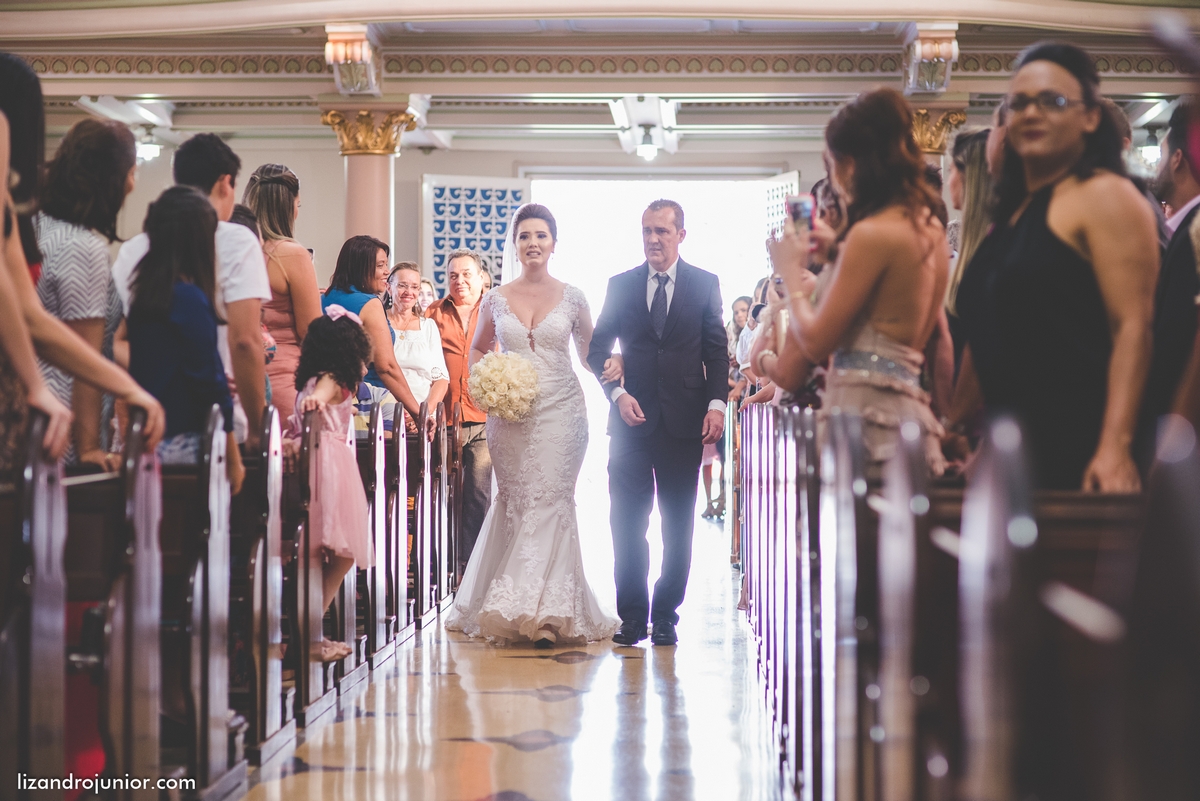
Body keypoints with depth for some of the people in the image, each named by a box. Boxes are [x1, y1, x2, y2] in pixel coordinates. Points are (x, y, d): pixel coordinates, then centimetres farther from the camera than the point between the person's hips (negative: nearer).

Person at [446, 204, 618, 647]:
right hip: (510, 414, 2)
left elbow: (589, 353, 12)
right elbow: (478, 350, 19)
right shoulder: (496, 299, 6)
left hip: (560, 411, -2)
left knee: (550, 502, -7)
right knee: (516, 503, 3)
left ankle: (547, 613, -4)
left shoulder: (572, 298, 3)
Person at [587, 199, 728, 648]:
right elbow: (597, 348, 8)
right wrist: (617, 394, -8)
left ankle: (665, 615, 14)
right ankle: (632, 615, 10)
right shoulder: (620, 285, 8)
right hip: (632, 419, 1)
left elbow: (717, 350, 4)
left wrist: (717, 403, -8)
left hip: (684, 421, 0)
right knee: (627, 522, 1)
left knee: (678, 524, 4)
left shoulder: (705, 285, 6)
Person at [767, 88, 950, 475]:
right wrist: (838, 250, 28)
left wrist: (791, 274, 8)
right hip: (910, 410, 9)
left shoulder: (872, 233, -12)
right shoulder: (930, 226, 14)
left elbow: (815, 343, -9)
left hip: (866, 415, -9)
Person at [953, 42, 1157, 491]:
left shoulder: (1104, 196, -5)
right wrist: (952, 427, 22)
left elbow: (1133, 328, -14)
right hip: (1014, 444, 8)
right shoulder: (1011, 211, 19)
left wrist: (1116, 449, -24)